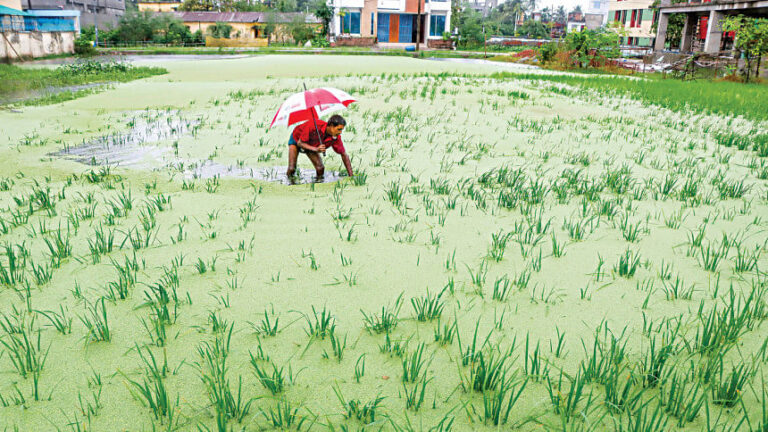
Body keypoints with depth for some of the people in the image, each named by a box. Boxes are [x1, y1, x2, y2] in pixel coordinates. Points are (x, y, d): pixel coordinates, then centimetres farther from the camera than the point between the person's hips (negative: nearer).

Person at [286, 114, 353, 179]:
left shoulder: (336, 138, -27)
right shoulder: (313, 125, -41)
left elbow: (344, 155, -17)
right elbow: (300, 143, -31)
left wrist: (351, 176, -21)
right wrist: (316, 149, -48)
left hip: (311, 146, 4)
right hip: (296, 140, -4)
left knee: (320, 169, -15)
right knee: (291, 169, -16)